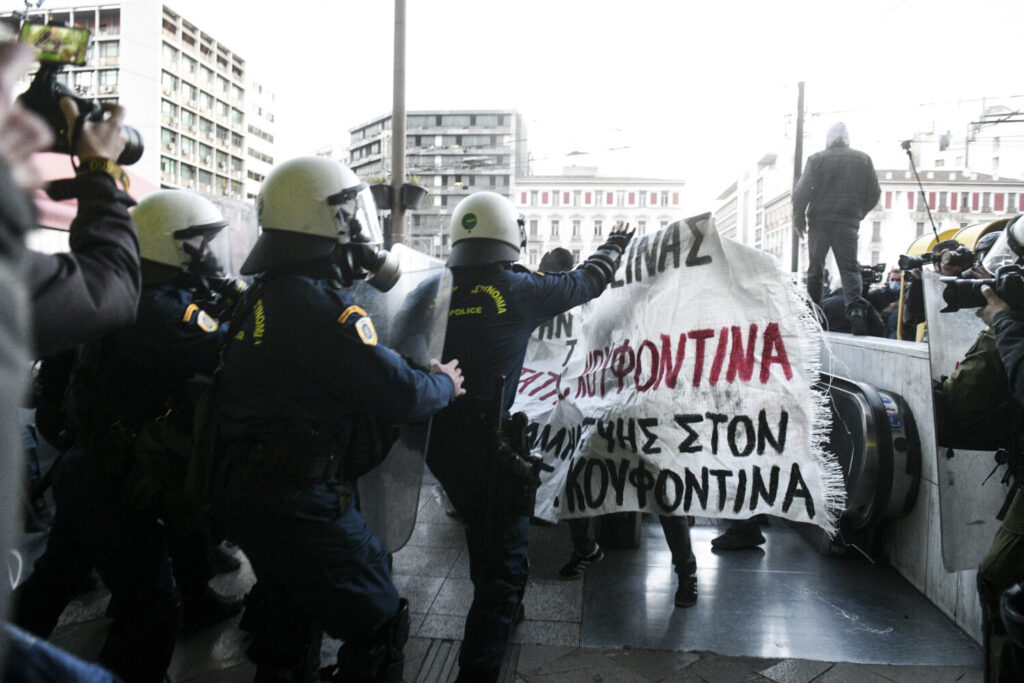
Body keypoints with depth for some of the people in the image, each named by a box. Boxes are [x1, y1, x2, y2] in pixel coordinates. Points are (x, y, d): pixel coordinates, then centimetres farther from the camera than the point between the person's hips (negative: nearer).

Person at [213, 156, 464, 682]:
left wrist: (418, 373, 12)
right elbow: (400, 396, -20)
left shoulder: (258, 295, 9)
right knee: (378, 627, 3)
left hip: (244, 493, 10)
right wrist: (444, 383, 1)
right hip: (301, 502, -10)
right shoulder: (321, 304, -21)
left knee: (290, 621, 27)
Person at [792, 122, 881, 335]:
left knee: (815, 268, 8)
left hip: (820, 221, -1)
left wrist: (798, 219, 4)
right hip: (848, 223, 1)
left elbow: (802, 191, -6)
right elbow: (874, 193, 10)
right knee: (850, 268, 1)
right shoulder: (863, 160, 7)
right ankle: (856, 308, -21)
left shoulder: (817, 159, 0)